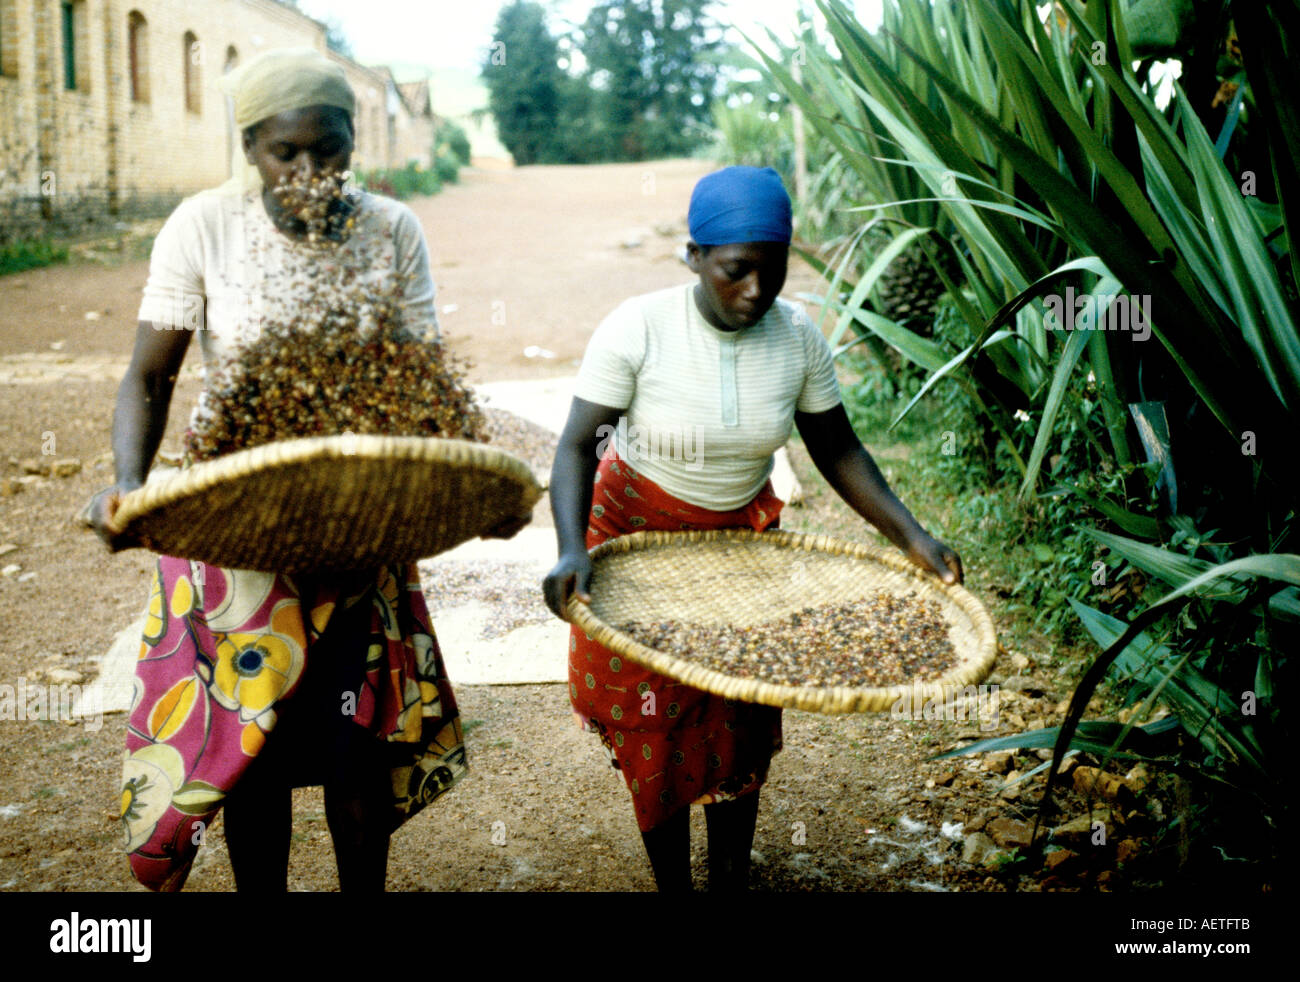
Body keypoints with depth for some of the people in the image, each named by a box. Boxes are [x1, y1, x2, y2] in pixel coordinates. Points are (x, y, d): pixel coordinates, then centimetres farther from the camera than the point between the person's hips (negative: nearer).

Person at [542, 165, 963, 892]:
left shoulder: (798, 337, -12)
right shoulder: (638, 329, -23)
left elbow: (838, 450, -3)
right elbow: (577, 447, -21)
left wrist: (912, 538, -13)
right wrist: (572, 551, -37)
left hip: (743, 538, 3)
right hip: (641, 535, -3)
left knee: (742, 724, 9)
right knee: (656, 729, 5)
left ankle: (732, 877, 28)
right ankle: (672, 880, 25)